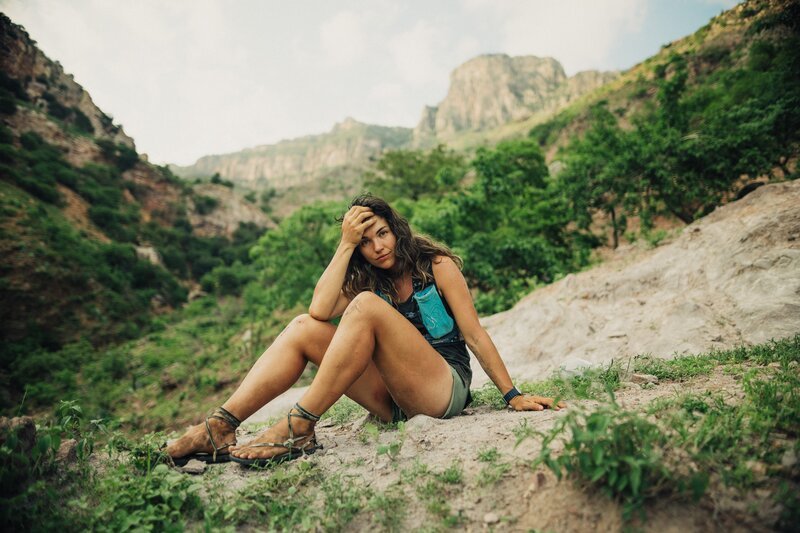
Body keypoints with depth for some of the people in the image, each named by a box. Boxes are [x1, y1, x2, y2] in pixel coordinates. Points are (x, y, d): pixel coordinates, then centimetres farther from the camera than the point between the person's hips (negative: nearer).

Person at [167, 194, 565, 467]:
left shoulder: (437, 265, 0)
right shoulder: (366, 283, 11)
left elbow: (475, 336, -3)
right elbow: (320, 309, -9)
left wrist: (513, 396, -7)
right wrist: (346, 244, -8)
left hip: (446, 389, -4)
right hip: (395, 402, 5)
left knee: (366, 305, -27)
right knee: (304, 328, -11)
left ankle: (300, 427, -30)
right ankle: (222, 426, -23)